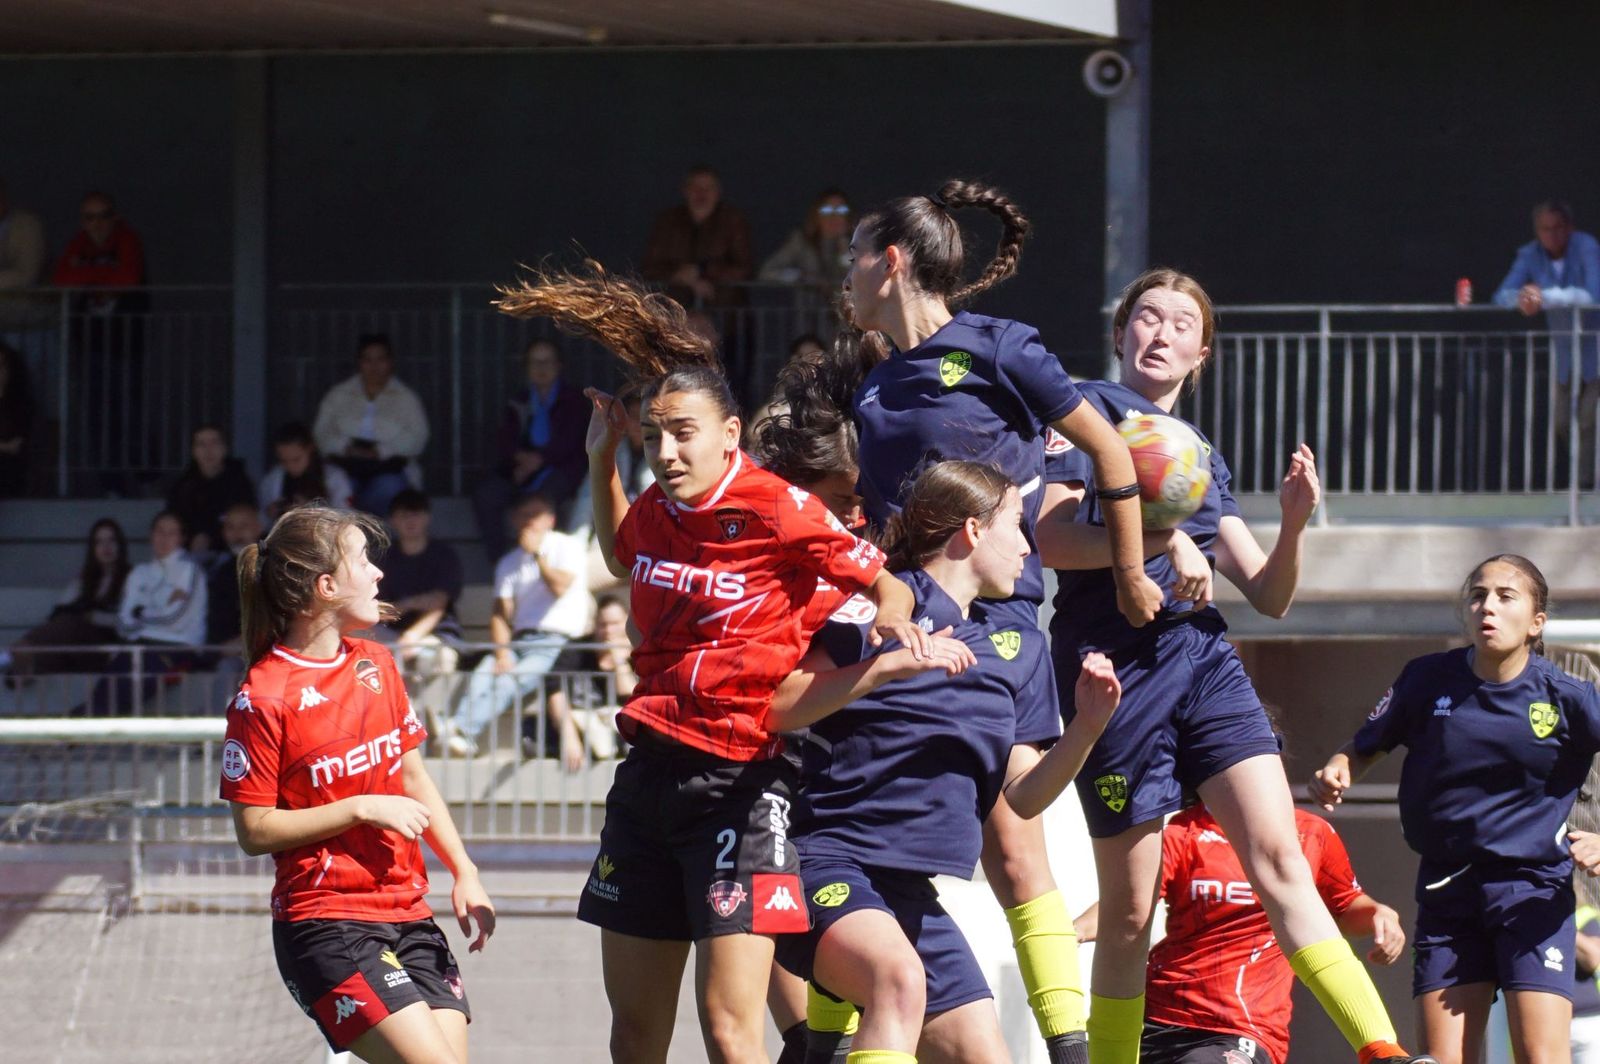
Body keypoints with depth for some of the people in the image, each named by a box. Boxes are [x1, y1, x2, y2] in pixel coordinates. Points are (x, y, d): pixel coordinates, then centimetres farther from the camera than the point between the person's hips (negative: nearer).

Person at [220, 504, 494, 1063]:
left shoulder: (376, 664, 10)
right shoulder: (262, 697, -11)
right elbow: (254, 831, -10)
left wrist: (464, 872, 11)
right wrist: (361, 810, -14)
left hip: (408, 911, 7)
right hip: (323, 925, -7)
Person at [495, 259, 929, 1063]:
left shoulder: (777, 510, -11)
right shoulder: (653, 516, 8)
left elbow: (884, 582, -3)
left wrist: (893, 617, -25)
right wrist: (601, 459, 22)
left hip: (739, 781, -7)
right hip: (649, 772, 7)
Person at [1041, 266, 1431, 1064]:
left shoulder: (1202, 457, 23)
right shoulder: (1087, 410, 6)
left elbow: (1269, 596, 18)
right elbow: (1053, 536, -9)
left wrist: (1294, 523, 0)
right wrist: (1164, 542, -19)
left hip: (1203, 655, 4)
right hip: (1115, 663, -4)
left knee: (1282, 862, -12)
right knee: (1129, 909, -1)